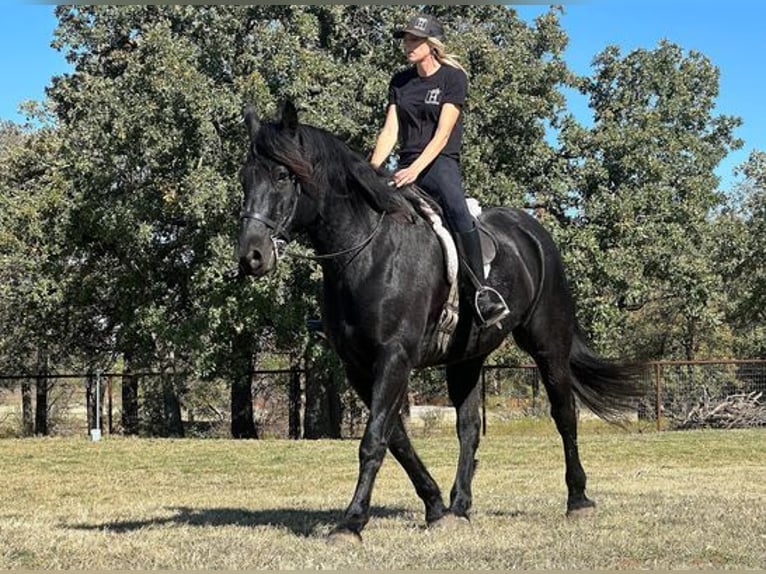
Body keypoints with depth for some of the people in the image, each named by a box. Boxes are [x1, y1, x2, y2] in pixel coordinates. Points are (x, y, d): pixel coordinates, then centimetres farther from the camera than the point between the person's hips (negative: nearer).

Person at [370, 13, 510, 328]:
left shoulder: (453, 77, -3)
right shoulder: (400, 82, 12)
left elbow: (442, 134, -12)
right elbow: (389, 131, 6)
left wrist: (415, 170, -25)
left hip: (440, 162, -6)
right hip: (407, 166, 6)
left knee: (457, 210, -35)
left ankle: (482, 292, -36)